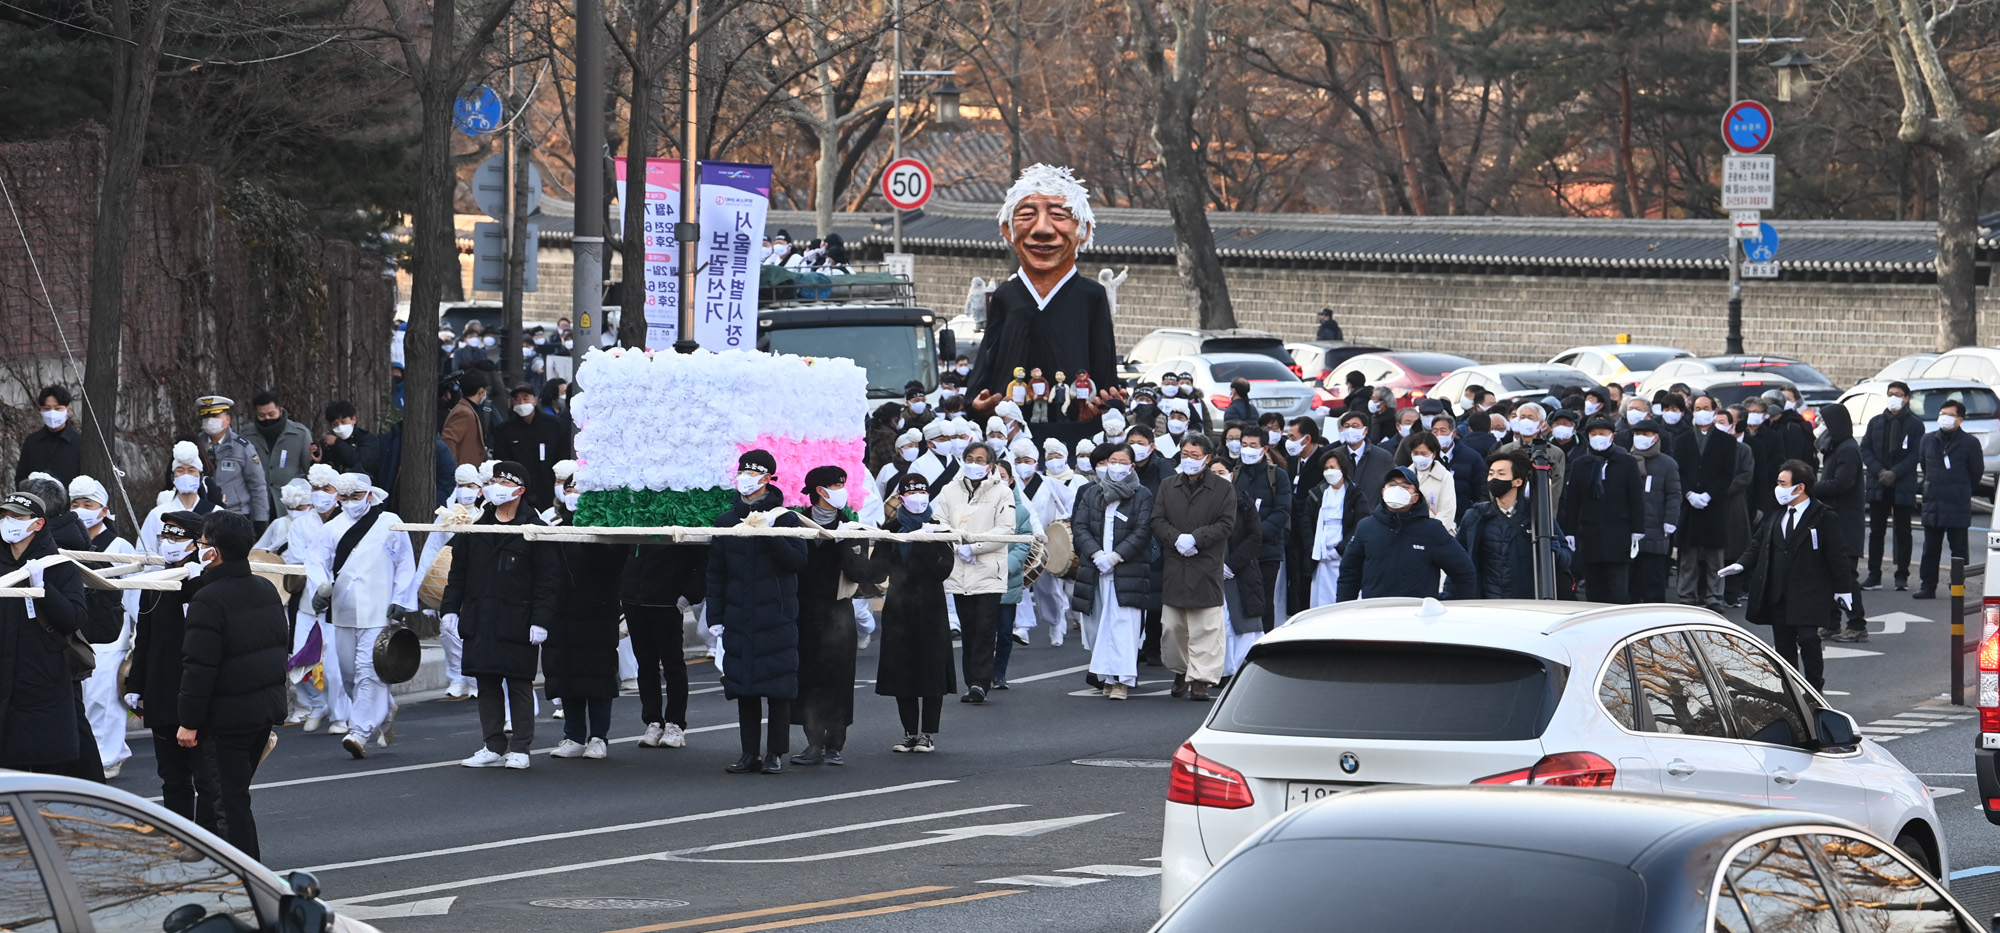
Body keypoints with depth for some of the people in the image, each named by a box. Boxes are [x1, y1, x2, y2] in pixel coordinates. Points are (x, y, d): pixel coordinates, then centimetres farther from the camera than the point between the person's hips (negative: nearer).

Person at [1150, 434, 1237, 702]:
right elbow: (1157, 521, 6)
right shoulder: (1168, 487, 12)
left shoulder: (1223, 488, 2)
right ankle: (1180, 672, 25)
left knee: (1206, 627, -6)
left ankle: (1200, 679, -6)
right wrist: (1177, 539, -12)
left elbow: (1226, 524, -4)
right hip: (1174, 567, 3)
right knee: (1172, 626, 7)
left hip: (1207, 567, -3)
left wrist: (1195, 538, -15)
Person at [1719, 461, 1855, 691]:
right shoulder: (1775, 516, 11)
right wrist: (1740, 565, -2)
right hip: (1778, 595, 6)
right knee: (1784, 644, 8)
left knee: (1808, 639, -13)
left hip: (1808, 596, -6)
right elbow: (1758, 546, 15)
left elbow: (1837, 555, -4)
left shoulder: (1823, 518, -6)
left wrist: (1843, 590, -6)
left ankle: (1815, 688, 1)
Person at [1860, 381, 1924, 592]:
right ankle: (1874, 576, 8)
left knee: (1902, 532, 2)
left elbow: (1916, 454, -5)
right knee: (1876, 531, 4)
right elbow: (1865, 449, 8)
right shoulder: (1876, 422, 12)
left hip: (1903, 486, -3)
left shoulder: (1914, 424, 1)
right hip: (1878, 485, 3)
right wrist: (1879, 471, -8)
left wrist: (1894, 473, -15)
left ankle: (1902, 577, 6)